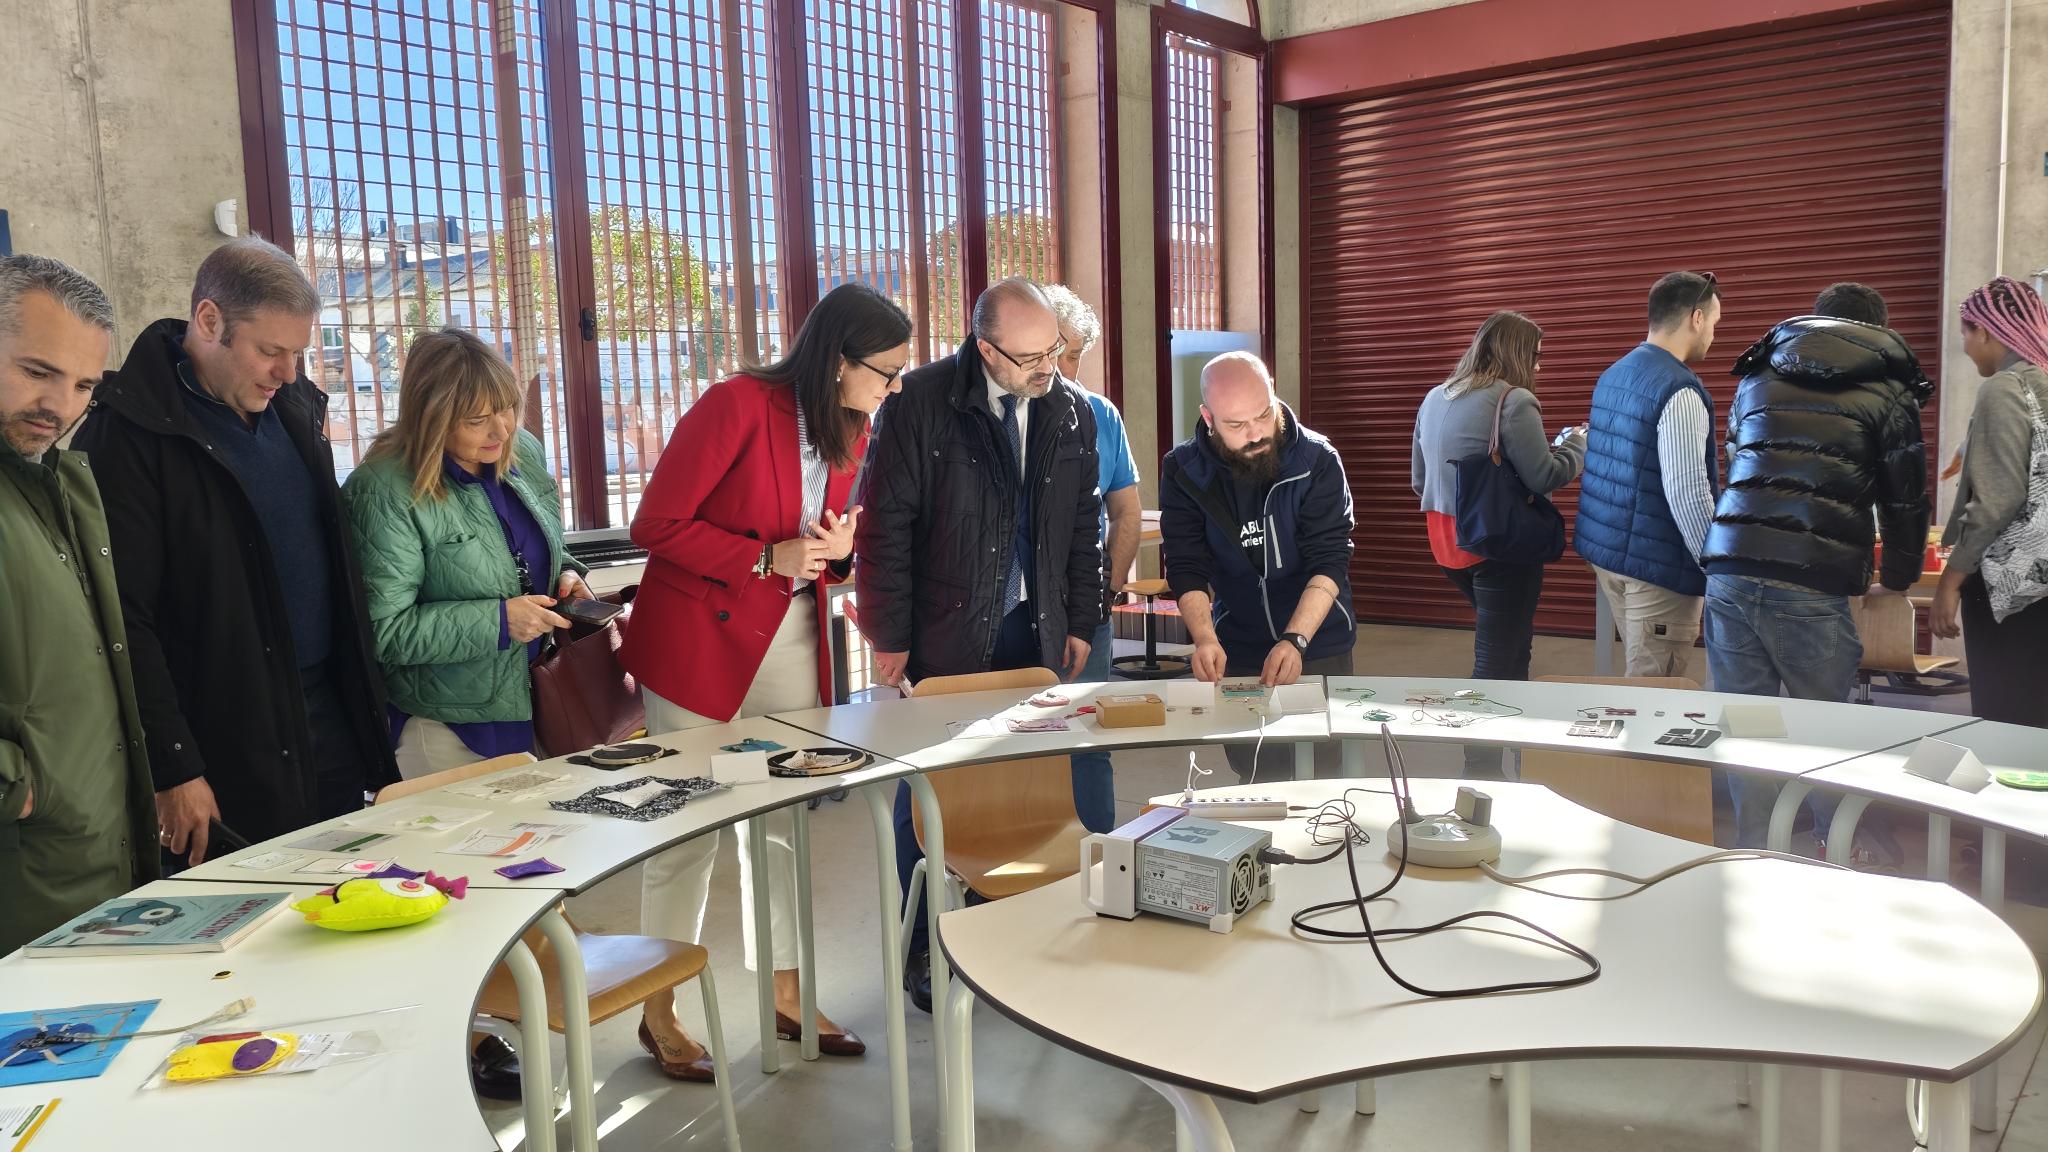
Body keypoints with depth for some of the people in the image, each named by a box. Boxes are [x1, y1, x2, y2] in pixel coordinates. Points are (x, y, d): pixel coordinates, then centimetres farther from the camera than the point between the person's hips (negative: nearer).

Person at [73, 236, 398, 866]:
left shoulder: (296, 404, 9)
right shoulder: (127, 433, -13)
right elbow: (125, 618, -15)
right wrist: (173, 769, -17)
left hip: (334, 717, 7)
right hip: (225, 757, -6)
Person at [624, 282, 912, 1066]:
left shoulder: (849, 433, 5)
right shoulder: (737, 406, -18)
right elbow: (656, 526, -18)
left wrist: (837, 551, -7)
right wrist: (768, 557, -22)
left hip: (792, 642, 7)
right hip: (700, 641, -7)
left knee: (786, 821, 13)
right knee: (689, 829, 3)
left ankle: (786, 994, 27)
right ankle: (659, 1014, 18)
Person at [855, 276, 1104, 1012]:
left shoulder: (1072, 411, 4)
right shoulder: (921, 402, -11)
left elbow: (1084, 527, 12)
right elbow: (884, 525, -10)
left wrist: (1080, 623, 10)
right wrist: (889, 637, -10)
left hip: (1034, 632, 4)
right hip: (944, 636, -4)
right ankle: (923, 950, 20)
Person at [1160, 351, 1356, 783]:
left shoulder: (1317, 461, -12)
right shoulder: (1183, 471, -7)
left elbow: (1329, 562, -17)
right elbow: (1186, 569, -10)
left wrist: (1294, 640, -30)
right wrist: (1206, 639, -27)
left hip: (1319, 646, -1)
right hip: (1236, 653, 1)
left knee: (1326, 774, 4)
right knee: (1253, 777, 6)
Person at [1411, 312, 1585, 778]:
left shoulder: (1435, 399, 10)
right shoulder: (1513, 401, -14)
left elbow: (1419, 478, 17)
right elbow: (1543, 477, -18)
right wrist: (1577, 444, -1)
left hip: (1448, 543, 8)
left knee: (1506, 645, 23)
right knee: (1498, 661, 0)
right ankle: (1483, 771, 5)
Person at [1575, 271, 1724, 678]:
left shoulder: (1614, 374, 11)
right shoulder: (1679, 391, -18)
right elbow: (1688, 494, -23)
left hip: (1605, 548, 9)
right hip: (1655, 565, -9)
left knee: (1638, 675, 19)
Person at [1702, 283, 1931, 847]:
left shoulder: (1757, 379, 22)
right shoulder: (1886, 393, 9)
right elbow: (1906, 498, 11)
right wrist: (1898, 578, 25)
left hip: (1729, 573, 4)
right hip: (1811, 588, -3)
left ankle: (1755, 856, 14)